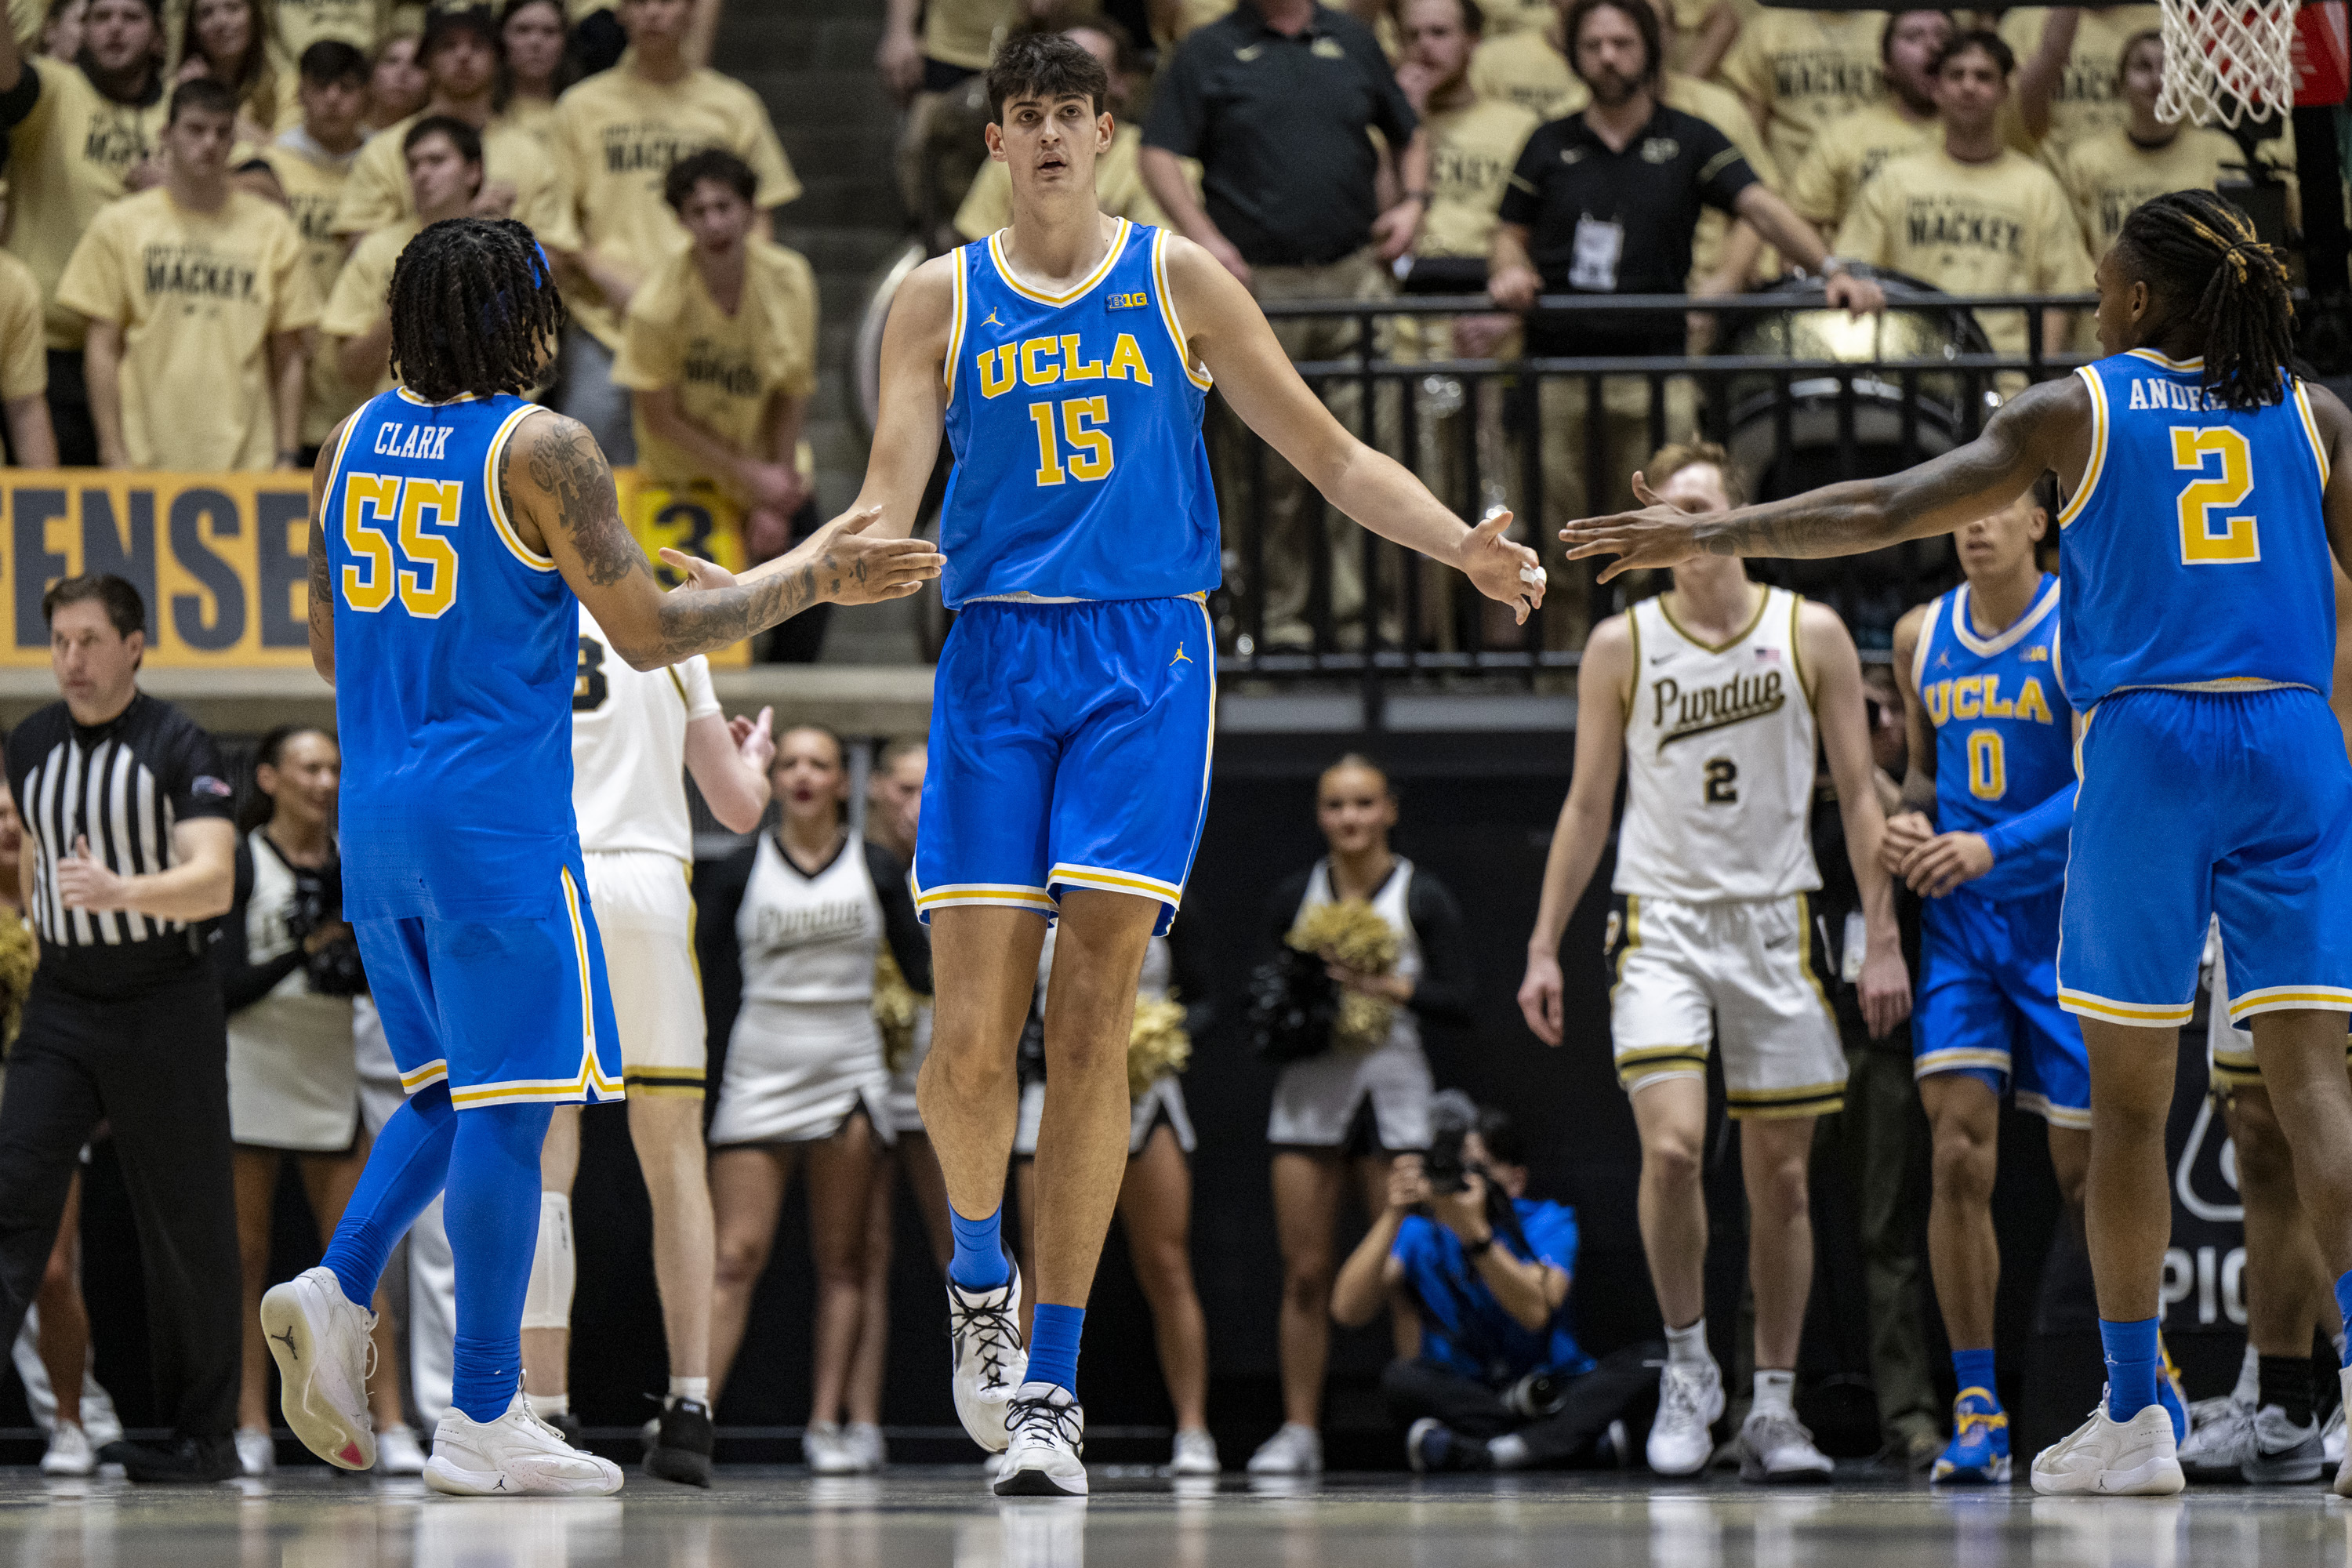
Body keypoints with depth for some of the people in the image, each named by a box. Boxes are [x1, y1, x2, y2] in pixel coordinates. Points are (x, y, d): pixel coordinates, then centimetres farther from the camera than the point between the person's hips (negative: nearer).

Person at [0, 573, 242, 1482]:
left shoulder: (179, 748, -9)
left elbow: (214, 880, -21)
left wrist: (120, 892, -37)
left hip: (164, 1006, -4)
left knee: (185, 1226, 3)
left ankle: (205, 1434, 12)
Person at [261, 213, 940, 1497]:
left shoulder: (354, 443, 9)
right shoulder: (539, 451, -11)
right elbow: (651, 634, -11)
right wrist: (805, 577, -1)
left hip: (377, 814, 7)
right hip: (497, 820, -7)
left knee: (454, 1092, 19)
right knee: (508, 1102, -2)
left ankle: (338, 1292, -2)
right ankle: (481, 1423, -2)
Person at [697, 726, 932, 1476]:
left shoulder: (878, 871, 5)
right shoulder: (742, 870, 3)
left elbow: (922, 971, 7)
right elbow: (717, 971, 3)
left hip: (848, 1073, 1)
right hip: (759, 1073, -1)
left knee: (842, 1260, 2)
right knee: (737, 1254, -9)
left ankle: (827, 1423, 4)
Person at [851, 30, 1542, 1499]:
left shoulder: (1175, 277, 8)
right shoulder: (943, 297, 9)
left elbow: (1329, 453, 10)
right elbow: (889, 495, 1)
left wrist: (1467, 548, -4)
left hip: (1146, 660, -1)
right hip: (995, 659, 1)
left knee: (1093, 1015, -9)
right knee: (973, 1029, -8)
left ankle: (1051, 1383, -5)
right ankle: (979, 1269, 24)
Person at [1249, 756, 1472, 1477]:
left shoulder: (1423, 898, 1)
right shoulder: (1294, 898, 9)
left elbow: (1457, 1002, -4)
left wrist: (1389, 985, -16)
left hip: (1392, 1088, -2)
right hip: (1310, 1091, 2)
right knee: (1305, 1272, 1)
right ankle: (1300, 1430, 6)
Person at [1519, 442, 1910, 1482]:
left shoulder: (1809, 635, 1)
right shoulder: (1621, 646, 2)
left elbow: (1857, 794, 3)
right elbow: (1587, 806, 7)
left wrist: (1881, 938, -3)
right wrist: (1545, 947, 4)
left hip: (1777, 924, 1)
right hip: (1661, 920, -1)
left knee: (1779, 1173, 4)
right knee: (1672, 1144, -19)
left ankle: (1772, 1408, 14)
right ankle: (1687, 1365, -1)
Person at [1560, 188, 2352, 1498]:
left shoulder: (2078, 409, 4)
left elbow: (1890, 510, 1)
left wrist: (1711, 536, 8)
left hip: (2147, 750, -2)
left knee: (2130, 1095, 7)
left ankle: (2135, 1417, 9)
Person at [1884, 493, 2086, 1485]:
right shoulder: (1922, 637, 9)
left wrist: (1992, 846, -26)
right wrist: (1914, 819, 0)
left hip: (2066, 920, -4)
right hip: (1960, 921, 4)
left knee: (2084, 1171, 2)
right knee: (1959, 1158, -11)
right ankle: (1977, 1409, -9)